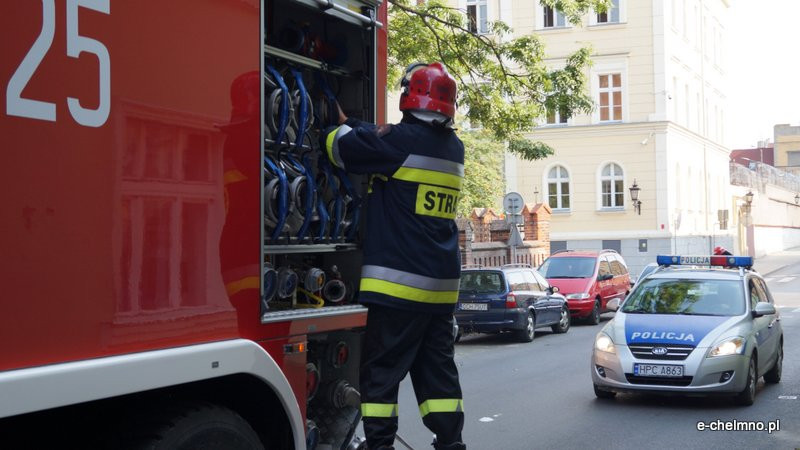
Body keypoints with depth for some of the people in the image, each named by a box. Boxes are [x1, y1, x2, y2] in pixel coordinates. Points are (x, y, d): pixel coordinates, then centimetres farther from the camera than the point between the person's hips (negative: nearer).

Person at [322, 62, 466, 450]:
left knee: (381, 372, 1)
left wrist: (337, 122, 14)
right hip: (442, 285, 7)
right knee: (437, 370, 13)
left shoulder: (403, 139, -12)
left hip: (399, 282, -7)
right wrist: (349, 121, 22)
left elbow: (340, 147, -5)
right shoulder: (453, 147, 11)